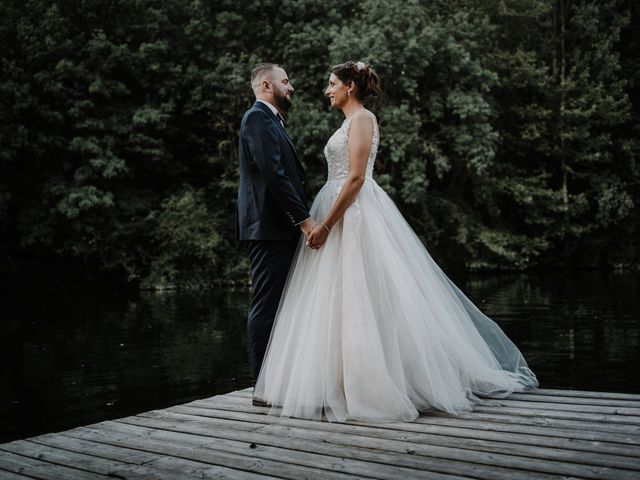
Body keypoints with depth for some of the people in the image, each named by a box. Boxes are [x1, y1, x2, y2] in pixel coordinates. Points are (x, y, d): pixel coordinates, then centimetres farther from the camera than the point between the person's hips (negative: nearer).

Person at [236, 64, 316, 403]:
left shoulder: (271, 120, 24)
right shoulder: (258, 117, -8)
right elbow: (273, 172, -19)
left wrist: (300, 217, 16)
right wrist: (304, 219, -19)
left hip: (278, 226, 10)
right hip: (269, 226, -10)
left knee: (275, 305, 11)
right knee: (266, 306, -7)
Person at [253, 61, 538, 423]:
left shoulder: (362, 118, -8)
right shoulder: (350, 122, 20)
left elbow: (356, 178, -18)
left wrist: (325, 225, -20)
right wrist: (323, 222, 20)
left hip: (355, 216, -10)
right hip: (343, 214, 10)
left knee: (361, 299, -8)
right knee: (340, 302, 8)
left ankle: (378, 384, -2)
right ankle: (343, 382, 13)